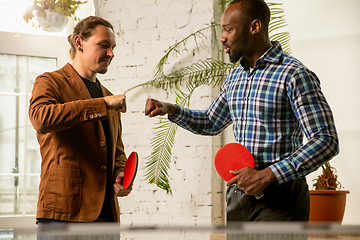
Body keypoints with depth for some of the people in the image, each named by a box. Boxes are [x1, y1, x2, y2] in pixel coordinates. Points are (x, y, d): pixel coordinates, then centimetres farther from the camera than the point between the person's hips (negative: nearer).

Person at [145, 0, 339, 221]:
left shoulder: (294, 75, -13)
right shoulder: (234, 77, 13)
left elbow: (326, 142, -18)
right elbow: (212, 123, 29)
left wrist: (267, 176, -23)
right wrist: (170, 110, 12)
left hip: (280, 198, -7)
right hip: (238, 193, 7)